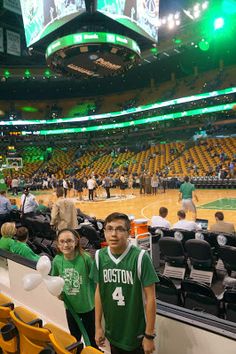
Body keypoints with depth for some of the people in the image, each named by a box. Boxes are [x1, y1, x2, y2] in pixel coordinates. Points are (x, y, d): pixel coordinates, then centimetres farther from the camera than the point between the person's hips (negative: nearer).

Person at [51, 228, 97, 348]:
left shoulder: (85, 258, -25)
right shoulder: (57, 260, -13)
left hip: (88, 306, -3)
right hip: (70, 306, 3)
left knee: (91, 339, 18)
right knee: (75, 338, 27)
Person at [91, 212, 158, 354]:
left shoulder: (140, 257, -22)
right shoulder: (100, 256, -10)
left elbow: (150, 297, -15)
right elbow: (99, 291, 1)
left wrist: (149, 335, -10)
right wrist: (98, 326, 5)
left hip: (136, 334, -3)